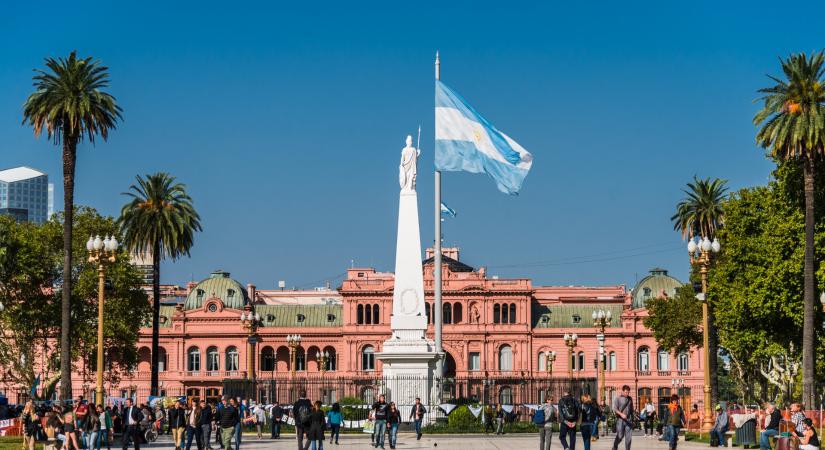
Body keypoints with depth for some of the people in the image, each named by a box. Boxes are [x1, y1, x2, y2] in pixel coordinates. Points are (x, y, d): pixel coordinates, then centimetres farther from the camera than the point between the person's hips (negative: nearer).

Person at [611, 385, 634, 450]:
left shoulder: (630, 399, 13)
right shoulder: (617, 398, -2)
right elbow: (615, 409, -9)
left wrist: (632, 419, 20)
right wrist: (621, 414, -25)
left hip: (628, 420, 4)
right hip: (620, 420, -4)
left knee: (629, 436, -3)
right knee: (620, 436, -2)